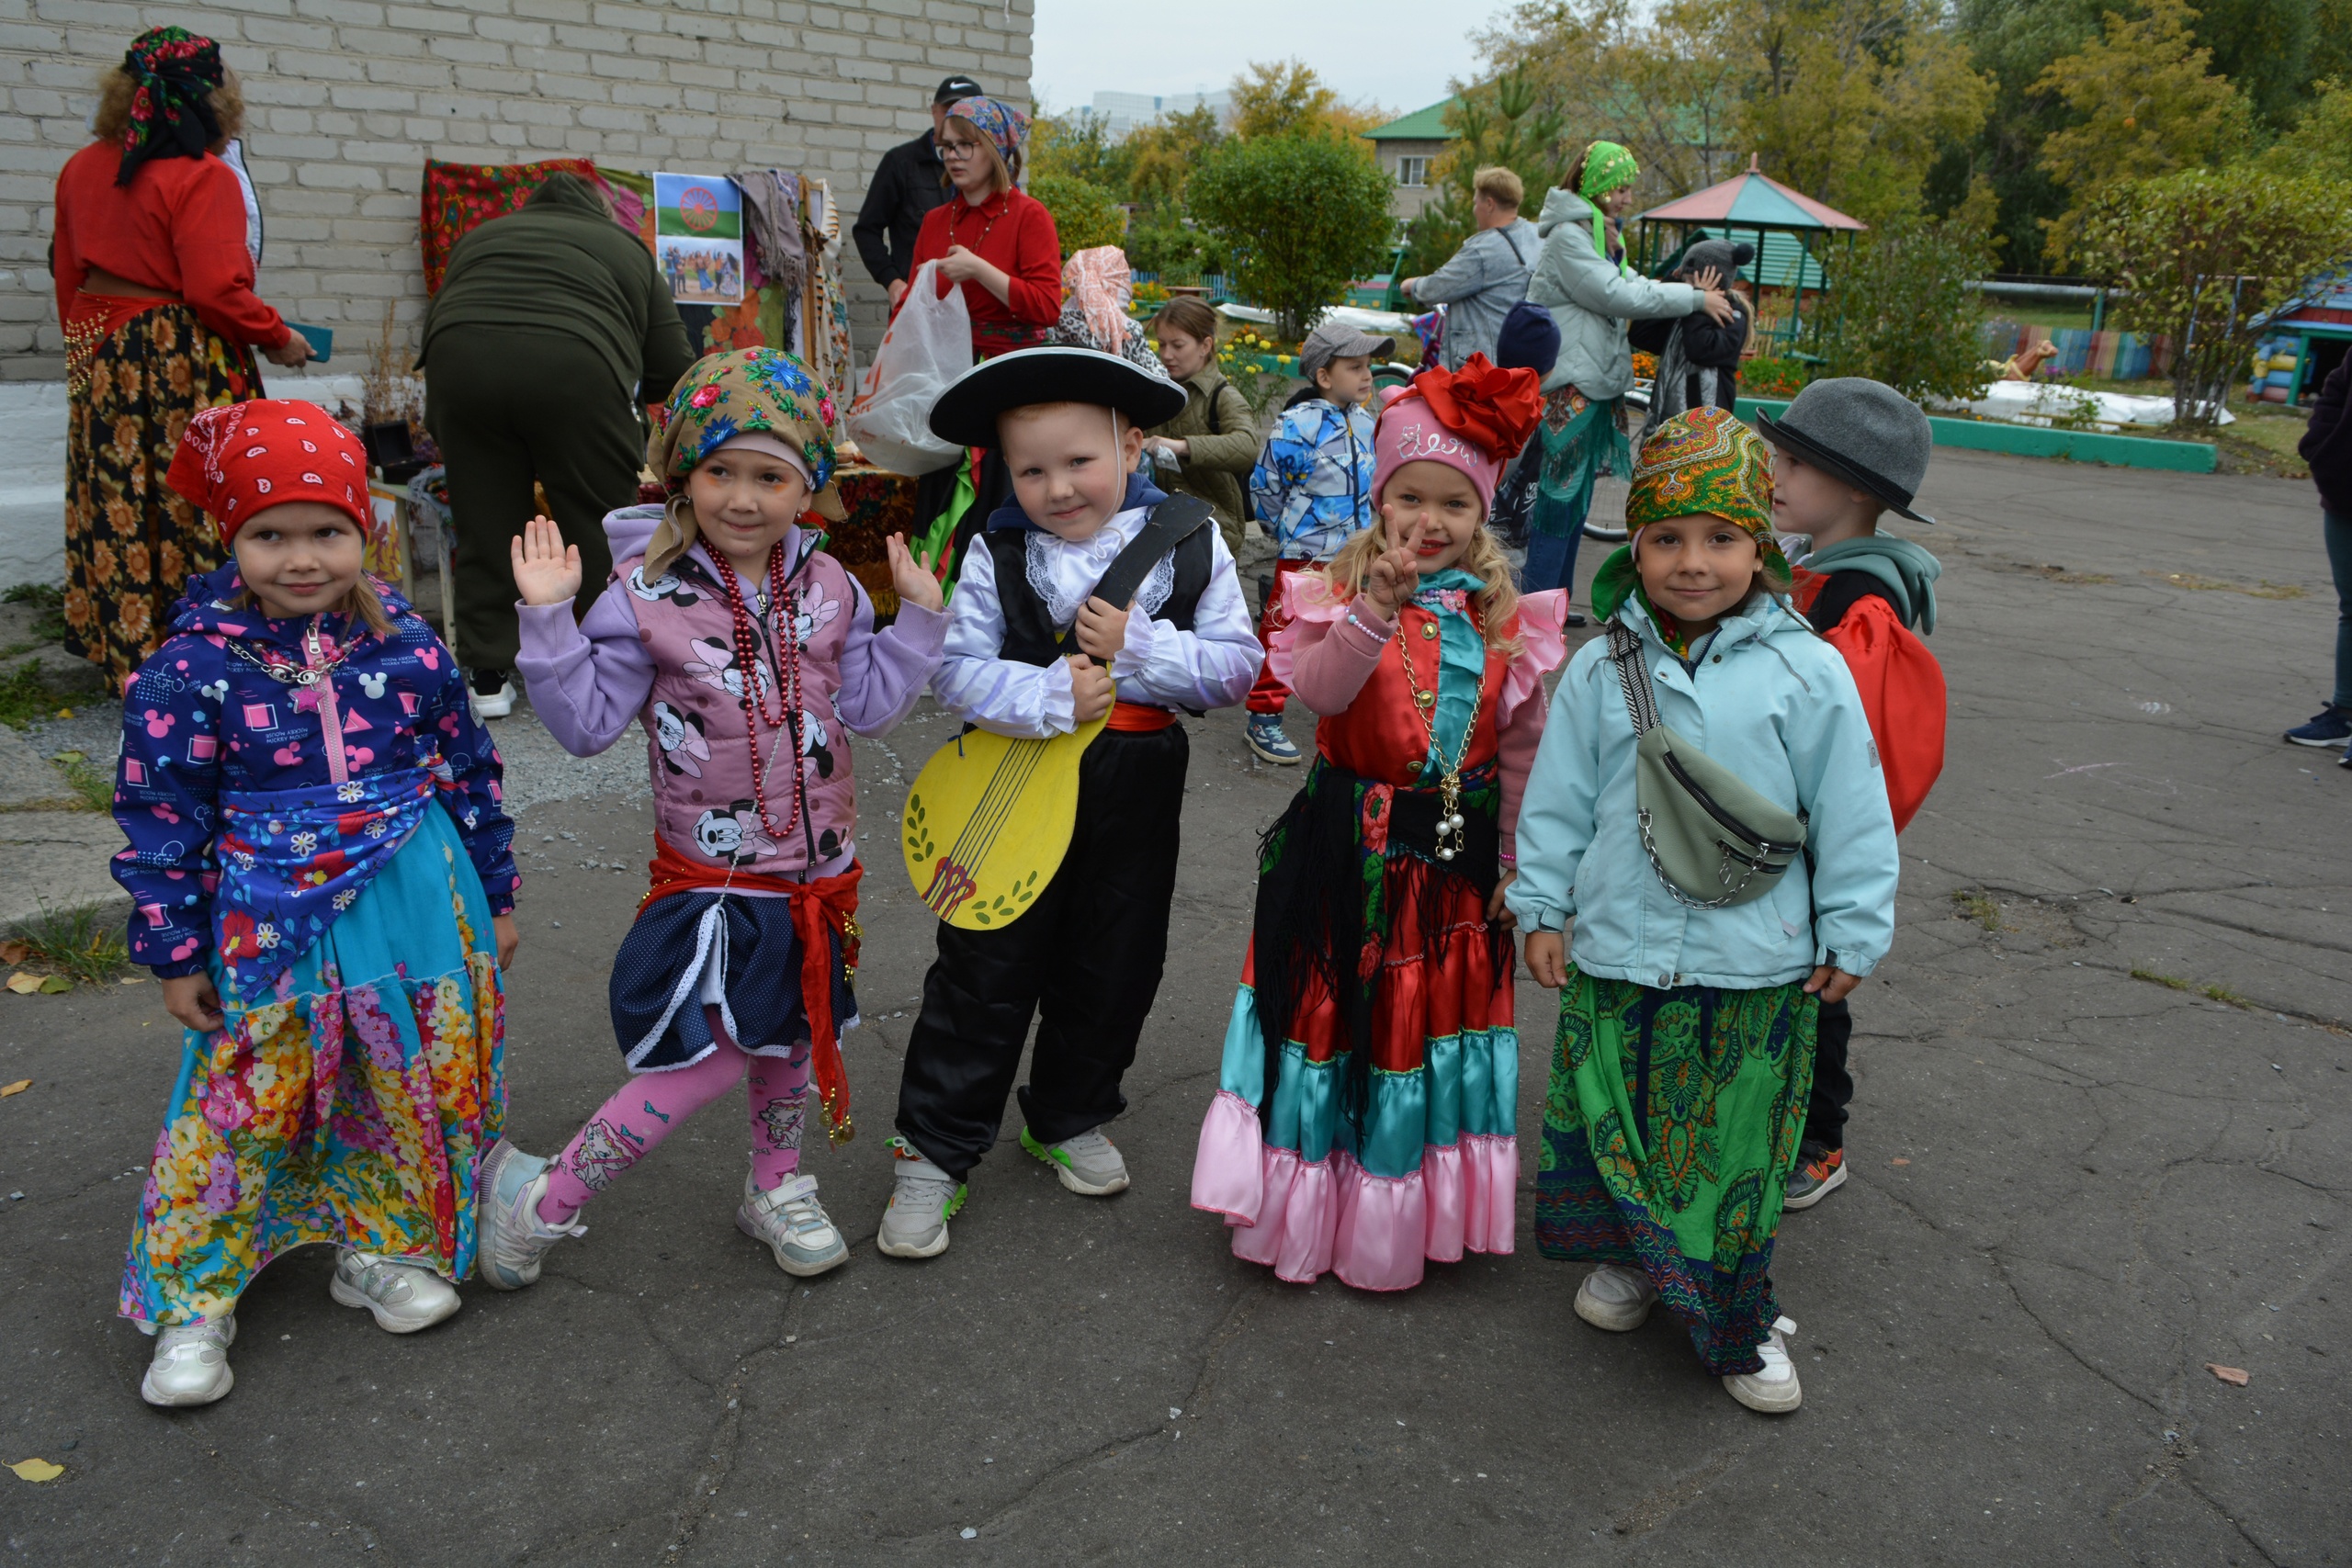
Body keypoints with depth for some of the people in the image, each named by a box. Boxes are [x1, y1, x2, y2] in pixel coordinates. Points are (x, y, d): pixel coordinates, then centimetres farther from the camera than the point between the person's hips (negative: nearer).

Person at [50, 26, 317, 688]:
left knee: (116, 508, 12)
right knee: (193, 506, -1)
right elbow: (216, 291, -20)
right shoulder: (203, 178, -14)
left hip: (99, 353, 8)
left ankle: (121, 654, 21)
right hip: (180, 359, -7)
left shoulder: (82, 168, 10)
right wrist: (278, 337, -6)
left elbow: (67, 272, 17)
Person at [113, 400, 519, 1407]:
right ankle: (194, 1301, 21)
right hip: (272, 926, -3)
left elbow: (469, 770, 7)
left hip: (417, 908, 3)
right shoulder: (193, 670, -10)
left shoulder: (406, 644, -3)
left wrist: (496, 896, 11)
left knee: (419, 1087, 12)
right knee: (241, 1106, 4)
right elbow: (161, 818, -4)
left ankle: (381, 1247, 34)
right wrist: (174, 951, -3)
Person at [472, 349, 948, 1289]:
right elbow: (587, 722, -12)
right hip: (711, 874, -5)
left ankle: (776, 1188, 42)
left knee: (792, 1033, 18)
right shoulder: (647, 593, -12)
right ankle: (541, 1200, 12)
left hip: (817, 864, 5)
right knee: (708, 1055, -5)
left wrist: (918, 615, -1)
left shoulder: (826, 587, 1)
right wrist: (549, 618, -22)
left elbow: (867, 705, 6)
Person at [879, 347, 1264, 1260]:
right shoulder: (997, 555, -6)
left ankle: (1068, 1119, 39)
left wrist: (1138, 647, -20)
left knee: (1112, 971, 15)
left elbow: (1237, 669, -7)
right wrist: (1052, 697, -23)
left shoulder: (1192, 546, -4)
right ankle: (935, 1151, 17)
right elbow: (955, 670, -9)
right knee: (985, 972, 3)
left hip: (1136, 798, 2)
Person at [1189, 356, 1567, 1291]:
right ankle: (1308, 1204, 28)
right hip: (1347, 852, -2)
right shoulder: (1343, 592, -6)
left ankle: (1398, 1216, 32)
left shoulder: (1507, 620, 1)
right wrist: (1376, 610, -40)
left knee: (1434, 1019, 12)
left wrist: (1516, 863, 7)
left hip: (1454, 860, 2)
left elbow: (1520, 750, 6)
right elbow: (1319, 691, -26)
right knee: (1330, 1014, 8)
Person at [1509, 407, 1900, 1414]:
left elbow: (1851, 813, -1)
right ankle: (1628, 1256, 41)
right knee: (1618, 1124, 15)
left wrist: (1851, 938, 2)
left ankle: (1734, 1319, 26)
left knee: (1736, 1148, 8)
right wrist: (1540, 908, 7)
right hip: (1615, 953, 2)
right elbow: (1558, 797, 6)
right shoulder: (1603, 667, -1)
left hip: (1757, 966, -2)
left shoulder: (1806, 670, -7)